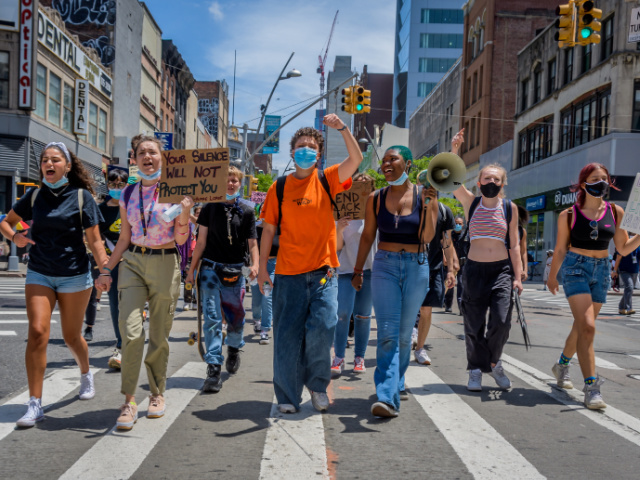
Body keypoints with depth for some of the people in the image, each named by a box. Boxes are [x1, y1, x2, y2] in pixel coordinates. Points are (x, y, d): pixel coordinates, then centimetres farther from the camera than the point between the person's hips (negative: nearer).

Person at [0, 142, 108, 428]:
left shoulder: (81, 197, -3)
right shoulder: (35, 196, 5)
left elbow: (94, 240, -4)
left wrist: (105, 269, -19)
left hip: (74, 276, -2)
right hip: (39, 274, 2)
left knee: (71, 337, 10)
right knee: (37, 332, -12)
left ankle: (86, 374, 42)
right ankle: (35, 405, -8)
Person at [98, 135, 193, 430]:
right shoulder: (128, 193, 9)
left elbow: (181, 239, -2)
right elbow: (124, 238, 15)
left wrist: (185, 213, -19)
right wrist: (107, 270, 11)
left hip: (164, 264, -2)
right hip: (132, 262, 2)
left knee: (159, 335, 4)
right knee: (131, 331, -12)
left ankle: (157, 394, 22)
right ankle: (129, 401, -3)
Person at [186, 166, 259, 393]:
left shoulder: (247, 211, 6)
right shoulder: (210, 207, 6)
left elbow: (252, 242, 3)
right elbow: (202, 240, 7)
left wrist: (255, 264, -15)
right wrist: (192, 269, 4)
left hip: (234, 271, 1)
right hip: (210, 269, -1)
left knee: (236, 318, 10)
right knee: (212, 319, -7)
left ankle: (233, 348, 40)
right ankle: (213, 368, -6)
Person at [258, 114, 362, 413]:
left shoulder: (327, 181, 5)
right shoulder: (279, 188, 4)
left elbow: (356, 159, -9)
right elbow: (269, 229, 7)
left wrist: (341, 128, -21)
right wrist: (262, 268, 4)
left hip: (323, 271, 0)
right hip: (289, 273, 0)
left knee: (323, 326, -12)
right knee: (287, 335, 2)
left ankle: (317, 383, 13)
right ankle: (287, 397, 17)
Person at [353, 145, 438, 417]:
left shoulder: (425, 196, 1)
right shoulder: (376, 199, 4)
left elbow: (427, 237, -8)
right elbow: (367, 236, 11)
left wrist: (428, 204, -19)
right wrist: (358, 270, 9)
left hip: (416, 267, 0)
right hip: (385, 266, 0)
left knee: (404, 333, 9)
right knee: (387, 333, -11)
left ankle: (395, 383, 29)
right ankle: (388, 397, -16)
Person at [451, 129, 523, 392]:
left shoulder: (510, 208, 4)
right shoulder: (471, 202, 3)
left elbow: (514, 244, 5)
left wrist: (518, 276, 0)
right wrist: (454, 150, -22)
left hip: (502, 270, 0)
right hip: (475, 269, 0)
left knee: (501, 322, -10)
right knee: (474, 324, 2)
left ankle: (494, 361, 18)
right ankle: (476, 370, 20)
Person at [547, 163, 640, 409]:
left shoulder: (615, 212, 2)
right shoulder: (569, 215, -6)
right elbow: (560, 249, 5)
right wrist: (552, 276, 13)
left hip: (601, 271, 4)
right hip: (576, 269, -4)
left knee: (581, 327, 14)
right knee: (587, 327, -17)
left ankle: (562, 364, 40)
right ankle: (591, 387, -14)